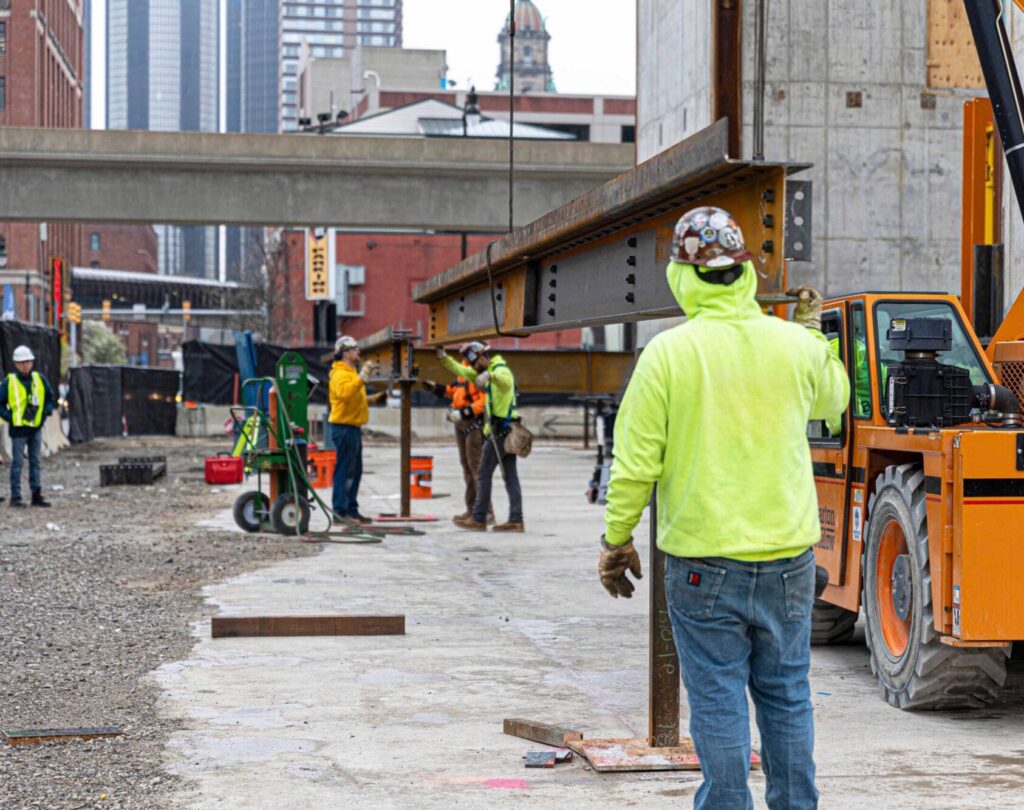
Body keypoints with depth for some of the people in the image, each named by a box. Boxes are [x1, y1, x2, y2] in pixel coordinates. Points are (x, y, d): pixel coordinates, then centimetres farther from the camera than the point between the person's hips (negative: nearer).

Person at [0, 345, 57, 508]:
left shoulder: (39, 379, 5)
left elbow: (50, 397, 17)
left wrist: (47, 411, 2)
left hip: (36, 428, 4)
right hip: (18, 429, -4)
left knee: (35, 462, 9)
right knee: (17, 463, -1)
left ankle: (37, 495, 14)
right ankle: (15, 497, 4)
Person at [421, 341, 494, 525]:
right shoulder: (465, 369, 14)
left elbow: (485, 401, -26)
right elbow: (455, 390, 25)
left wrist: (464, 412, -28)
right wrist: (436, 388, 20)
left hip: (475, 425, -10)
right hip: (462, 425, 10)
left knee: (476, 467, -11)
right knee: (467, 467, 14)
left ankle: (486, 512, -9)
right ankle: (472, 510, 22)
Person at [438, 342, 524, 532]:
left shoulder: (501, 370, -12)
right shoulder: (490, 371, 19)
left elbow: (506, 381, -37)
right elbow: (463, 371, 27)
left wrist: (489, 375, -54)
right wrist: (444, 358, 18)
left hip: (500, 429, -10)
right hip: (506, 430, 10)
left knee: (484, 474, -4)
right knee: (510, 476, 5)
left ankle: (478, 519, -2)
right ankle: (516, 520, 4)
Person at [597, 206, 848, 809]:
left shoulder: (668, 352, -11)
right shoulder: (795, 345, -2)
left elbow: (636, 461, -8)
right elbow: (832, 401, 21)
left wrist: (617, 539, 4)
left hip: (703, 557, -3)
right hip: (788, 555, 3)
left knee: (718, 702, 4)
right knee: (787, 695, 16)